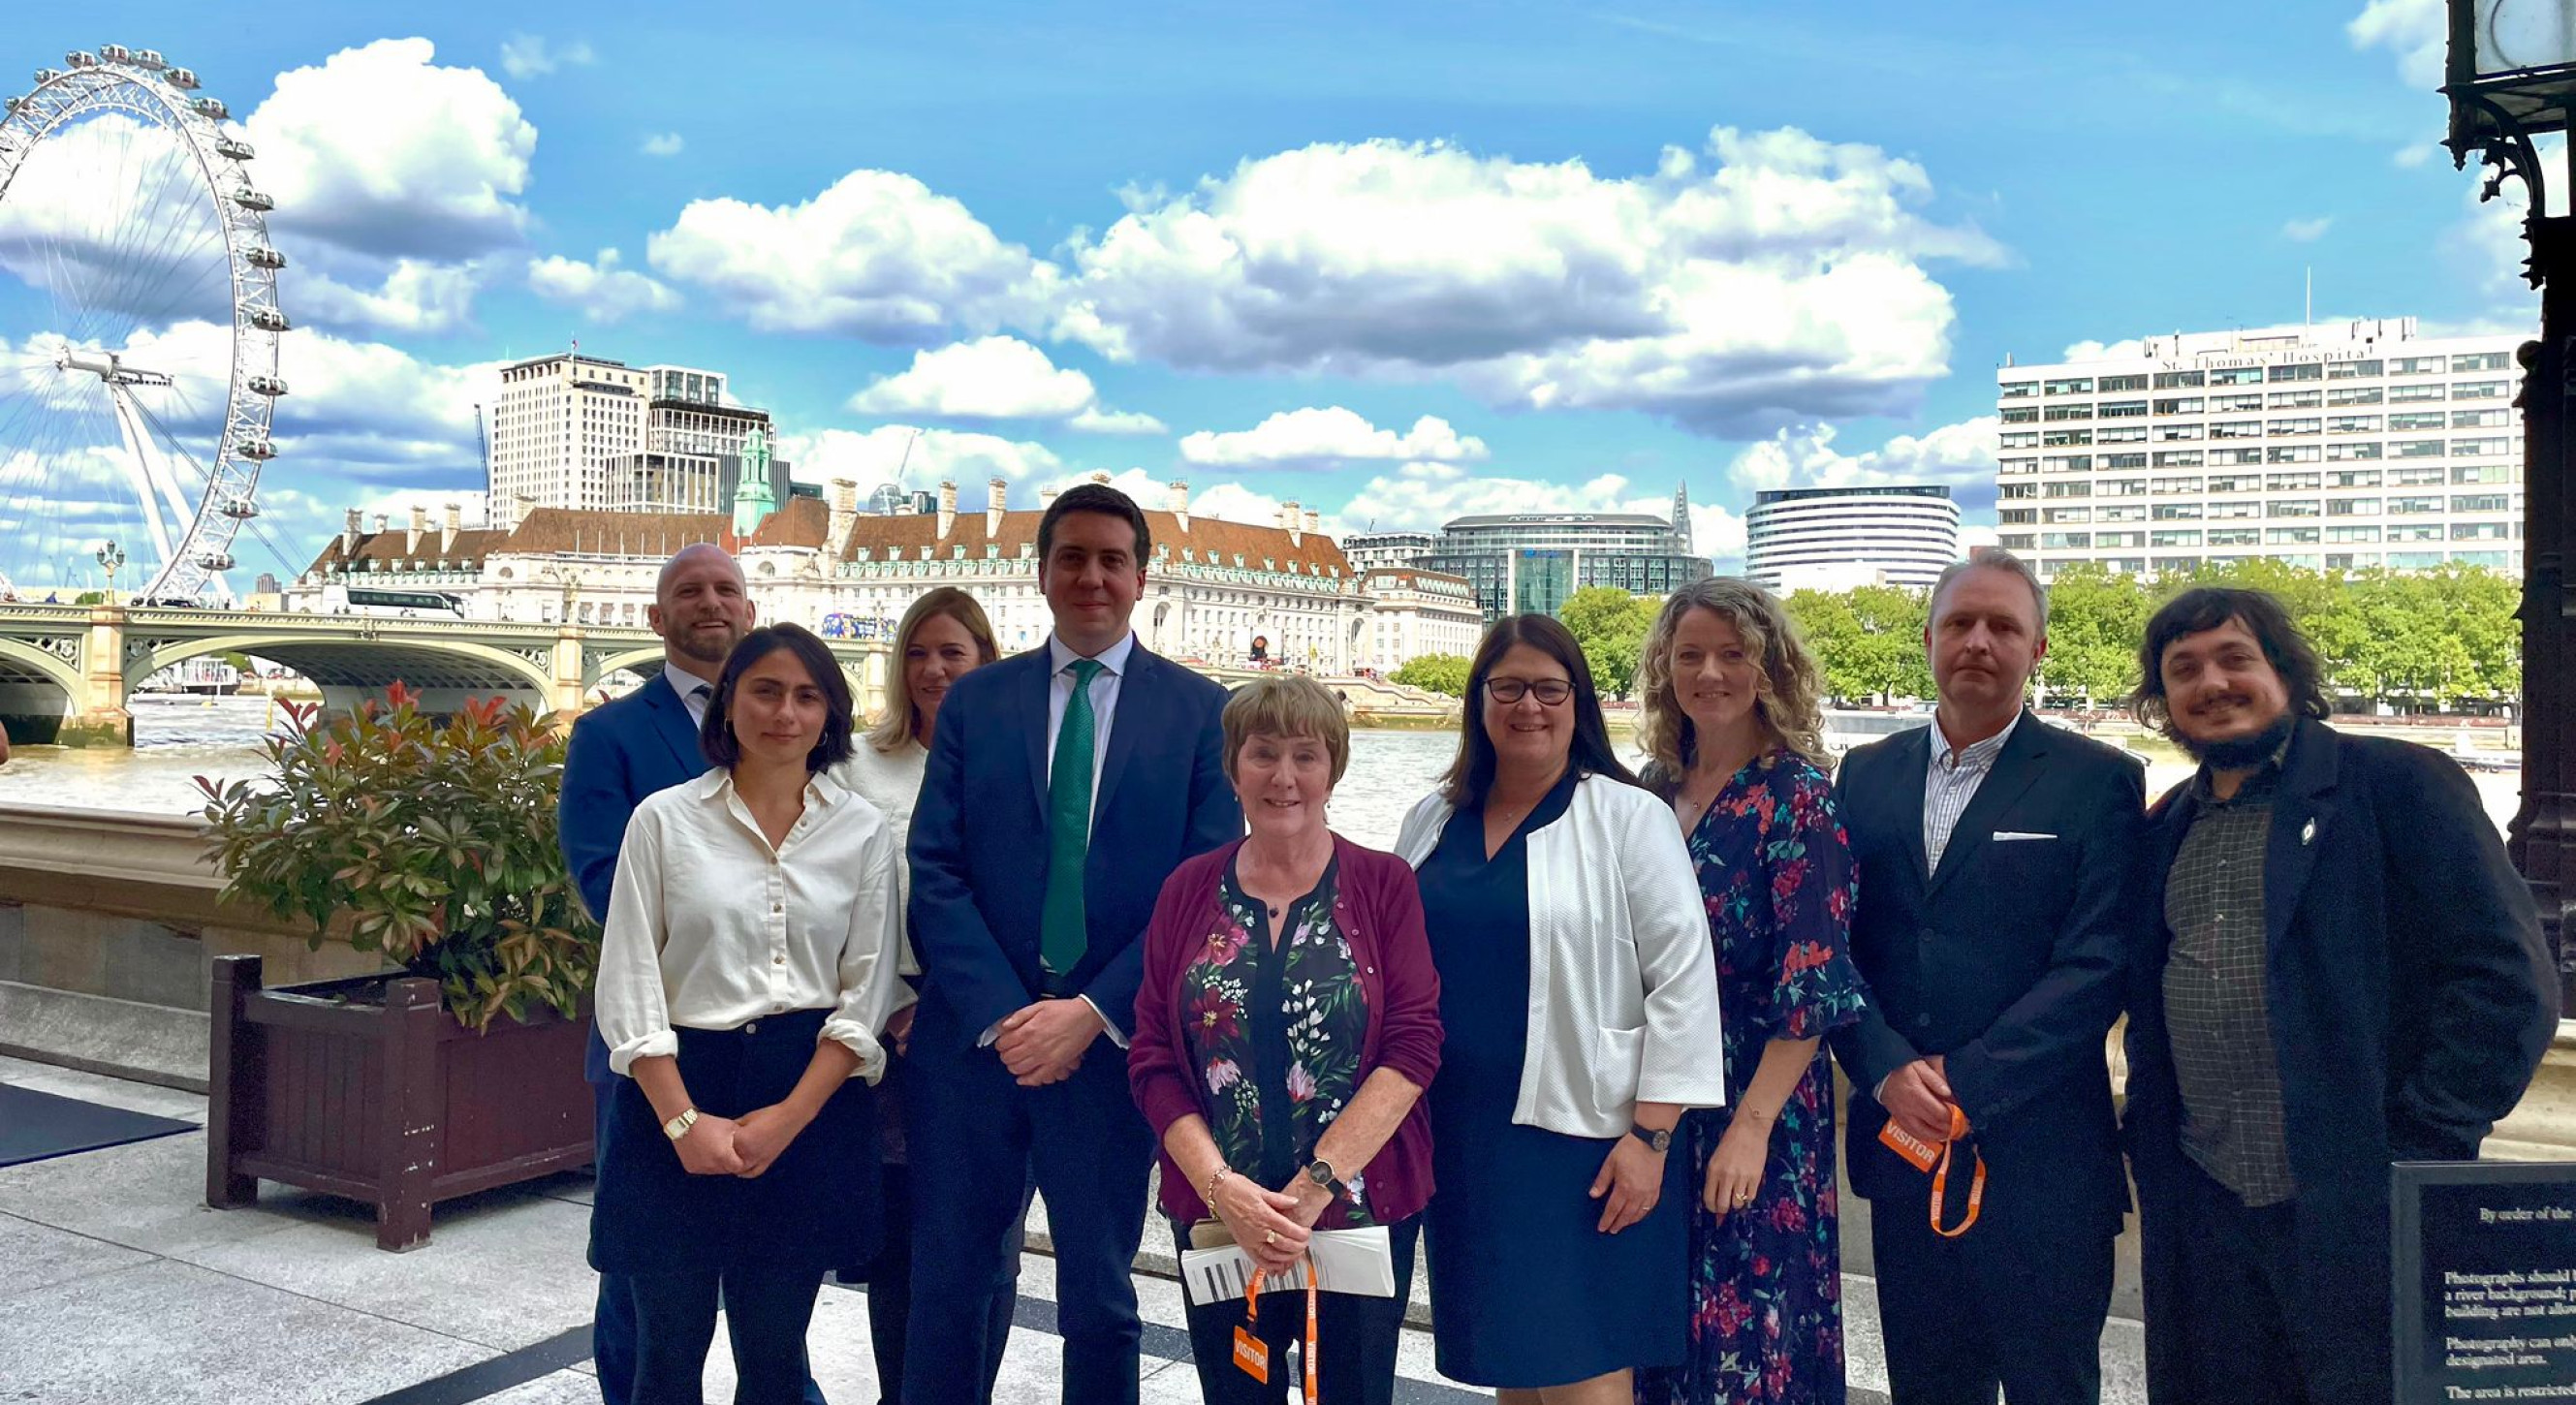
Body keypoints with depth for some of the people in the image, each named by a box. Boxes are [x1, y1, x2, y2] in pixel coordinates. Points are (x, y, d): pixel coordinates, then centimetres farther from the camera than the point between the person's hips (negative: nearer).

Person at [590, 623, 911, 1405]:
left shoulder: (863, 832, 3)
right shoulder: (664, 819, 0)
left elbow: (867, 992, 1)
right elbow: (628, 984, -3)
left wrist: (788, 1117, -9)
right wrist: (683, 1121, -11)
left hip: (810, 1102, 1)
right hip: (677, 1091, -1)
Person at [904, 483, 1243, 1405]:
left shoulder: (1200, 710, 1)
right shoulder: (975, 701, 5)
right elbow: (936, 871, -1)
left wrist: (1093, 1013, -12)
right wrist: (1003, 1015, -12)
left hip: (1113, 1046, -1)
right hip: (974, 1041, 1)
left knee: (1100, 1300, 13)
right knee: (946, 1287, 11)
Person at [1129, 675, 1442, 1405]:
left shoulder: (1385, 884, -3)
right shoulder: (1188, 889, 3)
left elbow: (1413, 1048, -10)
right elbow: (1152, 1059, 0)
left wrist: (1315, 1186, -17)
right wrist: (1220, 1186, -14)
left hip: (1361, 1209, -1)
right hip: (1217, 1217, 2)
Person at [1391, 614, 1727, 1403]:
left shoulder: (1629, 818, -5)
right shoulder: (1433, 821, 9)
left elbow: (1682, 980, -8)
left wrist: (1649, 1134, -12)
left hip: (1584, 1141, -5)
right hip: (1462, 1139, 5)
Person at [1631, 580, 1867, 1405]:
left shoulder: (1799, 795, -10)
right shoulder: (1653, 789, 6)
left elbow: (1813, 981, -14)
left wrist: (1753, 1124, -18)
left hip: (1758, 1101, -5)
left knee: (1746, 1332, 5)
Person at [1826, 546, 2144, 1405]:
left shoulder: (2100, 781, -2)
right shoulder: (1867, 775, 9)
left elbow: (2095, 965, -9)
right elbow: (1833, 945, 4)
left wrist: (1968, 1085, -15)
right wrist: (1889, 1072, -11)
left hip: (2040, 1159, -3)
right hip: (1902, 1143, 3)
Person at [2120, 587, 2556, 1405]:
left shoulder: (2399, 785, -4)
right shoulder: (2167, 827, 13)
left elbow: (2509, 981, -9)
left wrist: (2414, 1150, -12)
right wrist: (2145, 1140, 8)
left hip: (2362, 1214, -5)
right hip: (2199, 1216, 5)